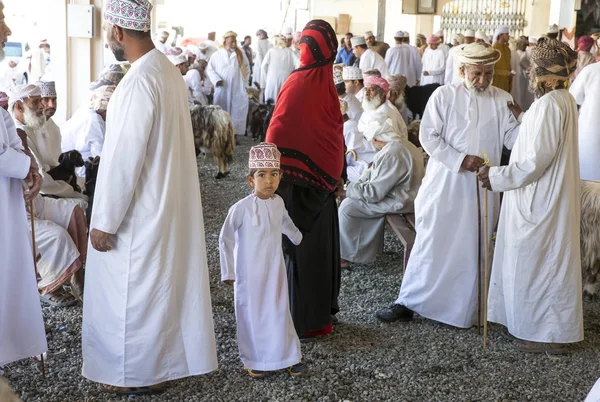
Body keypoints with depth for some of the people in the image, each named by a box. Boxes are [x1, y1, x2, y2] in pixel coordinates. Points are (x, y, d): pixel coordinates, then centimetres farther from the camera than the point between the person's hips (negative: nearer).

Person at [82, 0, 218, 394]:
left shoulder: (140, 81, -23)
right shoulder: (168, 70, 6)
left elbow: (124, 158, -23)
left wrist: (105, 221, -16)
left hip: (139, 212, -9)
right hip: (167, 203, 9)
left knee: (133, 291, 6)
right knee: (162, 285, 18)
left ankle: (139, 373, 20)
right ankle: (164, 360, 31)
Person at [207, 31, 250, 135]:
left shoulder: (241, 54, 9)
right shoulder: (217, 54, 3)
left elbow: (247, 68, 16)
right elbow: (210, 69, 3)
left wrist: (243, 80, 5)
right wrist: (217, 80, -10)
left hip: (238, 90, 1)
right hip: (222, 89, -1)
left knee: (237, 113, -2)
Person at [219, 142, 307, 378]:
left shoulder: (278, 202, -2)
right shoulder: (241, 208, -18)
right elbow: (225, 239, -9)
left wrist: (298, 238, 36)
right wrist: (228, 272, -6)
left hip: (275, 271, 4)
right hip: (250, 273, -4)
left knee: (279, 312, 7)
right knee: (252, 313, 5)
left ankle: (289, 357, 16)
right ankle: (254, 360, 19)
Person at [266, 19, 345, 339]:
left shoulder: (297, 85, -15)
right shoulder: (328, 84, -1)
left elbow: (278, 134, -18)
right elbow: (338, 133, 6)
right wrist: (337, 174, 14)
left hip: (298, 181, -4)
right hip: (323, 178, 4)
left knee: (299, 247, 4)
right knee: (321, 245, 14)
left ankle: (304, 321, 12)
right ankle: (322, 313, 25)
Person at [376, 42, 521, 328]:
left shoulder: (502, 100, 5)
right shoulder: (444, 95, -1)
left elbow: (513, 137, -2)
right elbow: (429, 137, -5)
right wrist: (460, 160, -14)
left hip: (482, 188, 2)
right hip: (445, 184, -2)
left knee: (472, 249, 7)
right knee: (431, 244, 3)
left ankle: (464, 310, 18)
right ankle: (408, 302, 11)